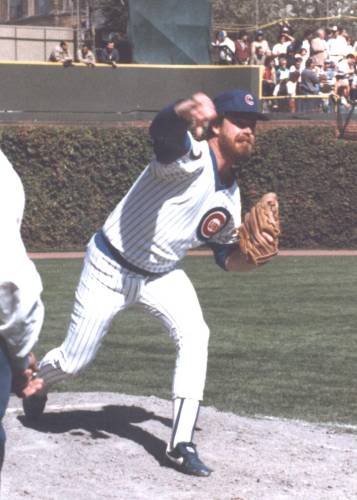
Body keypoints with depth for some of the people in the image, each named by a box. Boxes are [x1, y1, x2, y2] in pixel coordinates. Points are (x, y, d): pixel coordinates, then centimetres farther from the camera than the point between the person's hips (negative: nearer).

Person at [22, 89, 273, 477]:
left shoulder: (230, 197, 1)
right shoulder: (191, 157, -23)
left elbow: (228, 255, 12)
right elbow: (162, 130, -48)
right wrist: (186, 111, -72)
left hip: (162, 275, 6)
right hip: (110, 267, -5)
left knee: (194, 335, -21)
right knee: (73, 361, 5)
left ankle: (181, 444, -17)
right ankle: (36, 382, 43)